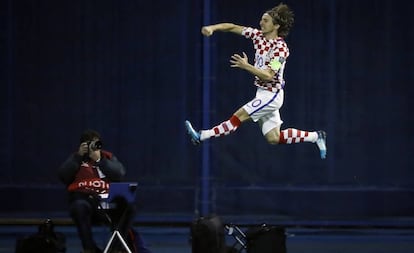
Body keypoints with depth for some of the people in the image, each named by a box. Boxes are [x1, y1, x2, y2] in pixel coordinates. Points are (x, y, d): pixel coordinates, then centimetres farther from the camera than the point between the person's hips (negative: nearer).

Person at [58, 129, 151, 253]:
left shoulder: (108, 157, 20)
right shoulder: (76, 159, 18)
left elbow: (119, 174, 1)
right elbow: (63, 176, -1)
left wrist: (99, 160, -7)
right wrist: (79, 155, -3)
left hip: (107, 202, 2)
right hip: (84, 200, -2)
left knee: (128, 205, -27)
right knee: (80, 206, -38)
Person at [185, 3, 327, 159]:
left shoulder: (280, 48, -20)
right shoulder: (259, 35, 2)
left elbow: (268, 76, -26)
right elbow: (233, 28, 3)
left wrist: (246, 66, -35)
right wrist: (213, 28, -13)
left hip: (271, 95, -9)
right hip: (263, 93, 9)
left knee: (238, 117, -13)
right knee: (273, 139, 8)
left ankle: (202, 136, -10)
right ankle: (315, 137, 16)